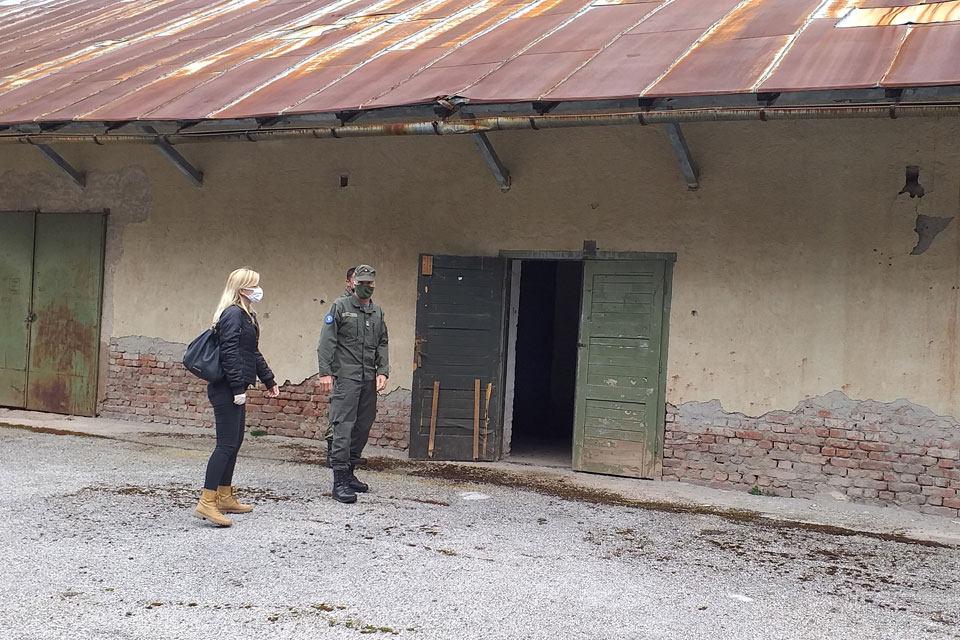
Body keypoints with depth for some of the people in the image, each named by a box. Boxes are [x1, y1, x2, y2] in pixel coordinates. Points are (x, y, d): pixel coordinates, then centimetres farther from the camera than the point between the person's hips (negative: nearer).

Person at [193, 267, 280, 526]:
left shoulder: (245, 315, 18)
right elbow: (230, 354, -21)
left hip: (233, 389, 10)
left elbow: (253, 353, 27)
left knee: (234, 442, 15)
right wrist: (238, 388, -23)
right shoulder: (233, 314, -14)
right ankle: (206, 502, -13)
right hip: (226, 389, -10)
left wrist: (268, 380, 28)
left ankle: (225, 497, 23)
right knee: (227, 444, -12)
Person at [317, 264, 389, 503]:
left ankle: (349, 473, 20)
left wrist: (382, 371, 3)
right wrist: (325, 372, -12)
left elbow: (382, 345, 17)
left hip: (369, 380, 6)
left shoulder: (378, 312, 17)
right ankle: (340, 481, -11)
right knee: (344, 427, -11)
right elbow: (326, 342, -4)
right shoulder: (340, 307, 1)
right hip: (345, 377, -6)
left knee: (363, 428, 8)